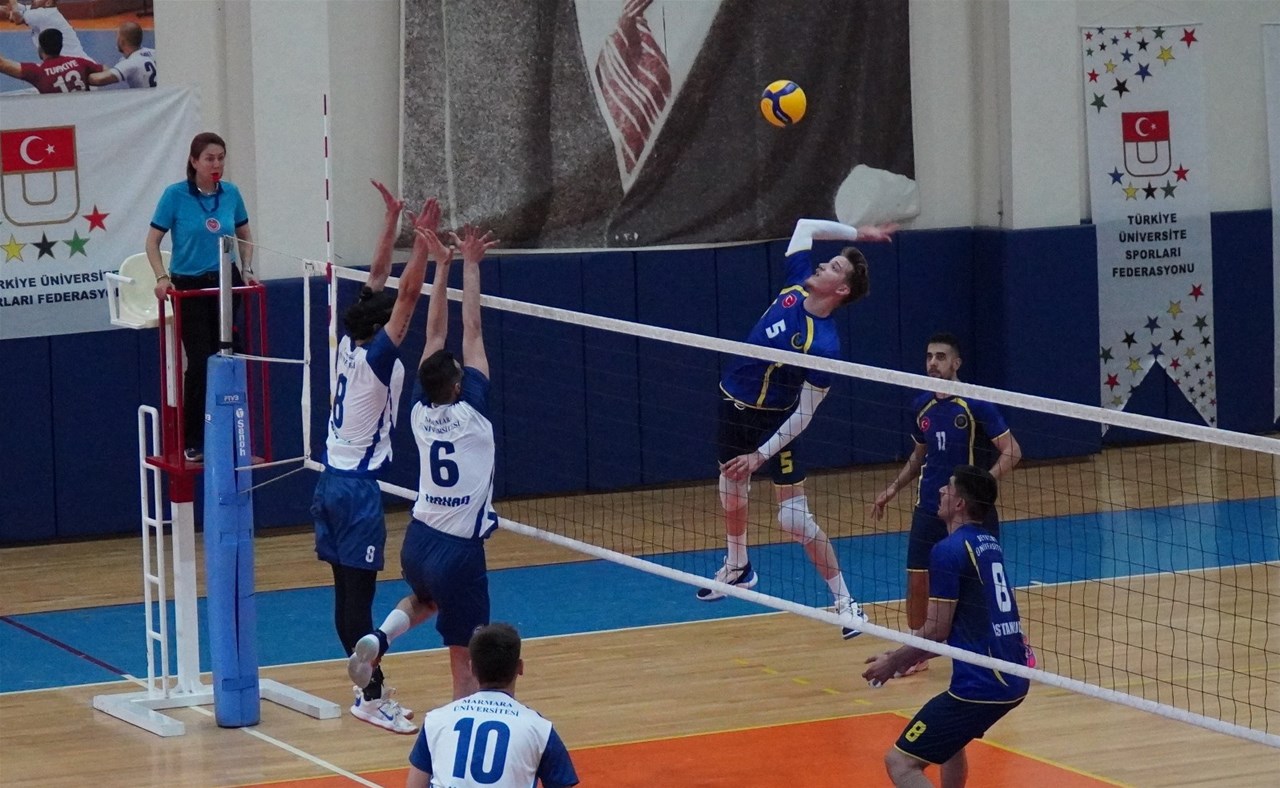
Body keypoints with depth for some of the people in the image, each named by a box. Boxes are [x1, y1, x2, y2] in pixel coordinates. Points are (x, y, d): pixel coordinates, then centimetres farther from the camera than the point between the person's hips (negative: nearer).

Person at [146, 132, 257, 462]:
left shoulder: (231, 193, 0)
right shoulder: (176, 195, -11)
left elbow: (244, 235, 16)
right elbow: (153, 241, -7)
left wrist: (246, 270, 4)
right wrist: (162, 278, -18)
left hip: (225, 285, 4)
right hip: (190, 287, -4)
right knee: (200, 363, -7)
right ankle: (192, 443, 3)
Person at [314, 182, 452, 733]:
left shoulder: (350, 346, 4)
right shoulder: (376, 359, -16)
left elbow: (379, 280, 10)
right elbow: (407, 294, -24)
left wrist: (393, 220, 11)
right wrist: (424, 242, -27)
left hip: (332, 481, 9)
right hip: (358, 488, -9)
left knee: (348, 591, 9)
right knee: (358, 594, -7)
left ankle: (370, 687, 16)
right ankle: (372, 698, -4)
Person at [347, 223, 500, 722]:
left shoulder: (422, 412, -1)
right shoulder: (469, 413, -14)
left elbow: (435, 333, 4)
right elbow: (471, 332, -9)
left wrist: (443, 265, 7)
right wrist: (469, 265, -3)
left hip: (417, 542, 6)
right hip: (459, 549, -6)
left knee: (425, 600, 36)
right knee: (465, 662, -2)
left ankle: (378, 639, 9)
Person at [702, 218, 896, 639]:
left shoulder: (823, 345, -28)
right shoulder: (796, 287, -11)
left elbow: (803, 415, -23)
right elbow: (805, 226, 6)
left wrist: (761, 454, -24)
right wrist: (857, 233, 3)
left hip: (773, 420, -7)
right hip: (733, 405, 7)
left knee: (794, 517, -11)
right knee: (731, 494, 24)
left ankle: (845, 600, 0)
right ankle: (737, 569, 48)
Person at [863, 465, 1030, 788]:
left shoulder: (949, 550, -12)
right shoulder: (989, 544, 15)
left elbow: (937, 630, -11)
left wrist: (895, 661, 5)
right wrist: (910, 657, 24)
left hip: (981, 685, -10)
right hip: (1013, 680, 10)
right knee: (948, 732, 36)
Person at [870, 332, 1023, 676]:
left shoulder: (976, 403, -12)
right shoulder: (922, 406, 6)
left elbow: (1011, 451, -13)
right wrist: (893, 488, 12)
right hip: (929, 509, 5)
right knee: (917, 580, 3)